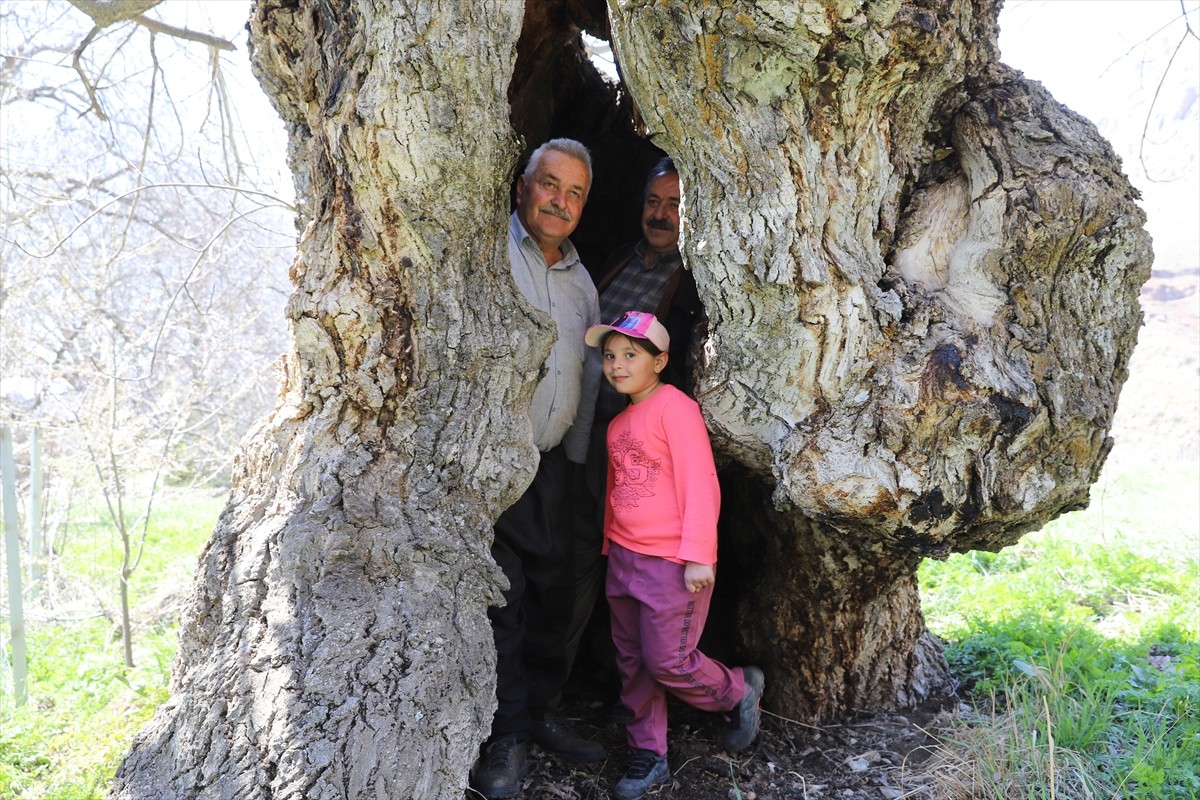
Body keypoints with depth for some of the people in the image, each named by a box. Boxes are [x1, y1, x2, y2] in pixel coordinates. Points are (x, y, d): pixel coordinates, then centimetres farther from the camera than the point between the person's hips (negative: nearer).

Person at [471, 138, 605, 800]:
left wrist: (575, 456, 17)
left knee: (553, 592, 12)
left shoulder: (581, 281, 16)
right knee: (500, 596, -3)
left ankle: (537, 714, 30)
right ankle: (505, 738, 13)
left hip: (549, 462, 7)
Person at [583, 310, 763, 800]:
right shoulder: (618, 424, 12)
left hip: (672, 563, -7)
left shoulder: (674, 407, -12)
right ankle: (648, 756, 26)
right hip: (623, 558, 8)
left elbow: (700, 485, -16)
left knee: (668, 663, -1)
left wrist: (698, 557, -19)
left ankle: (739, 692, 26)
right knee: (633, 663, 12)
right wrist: (610, 548, 19)